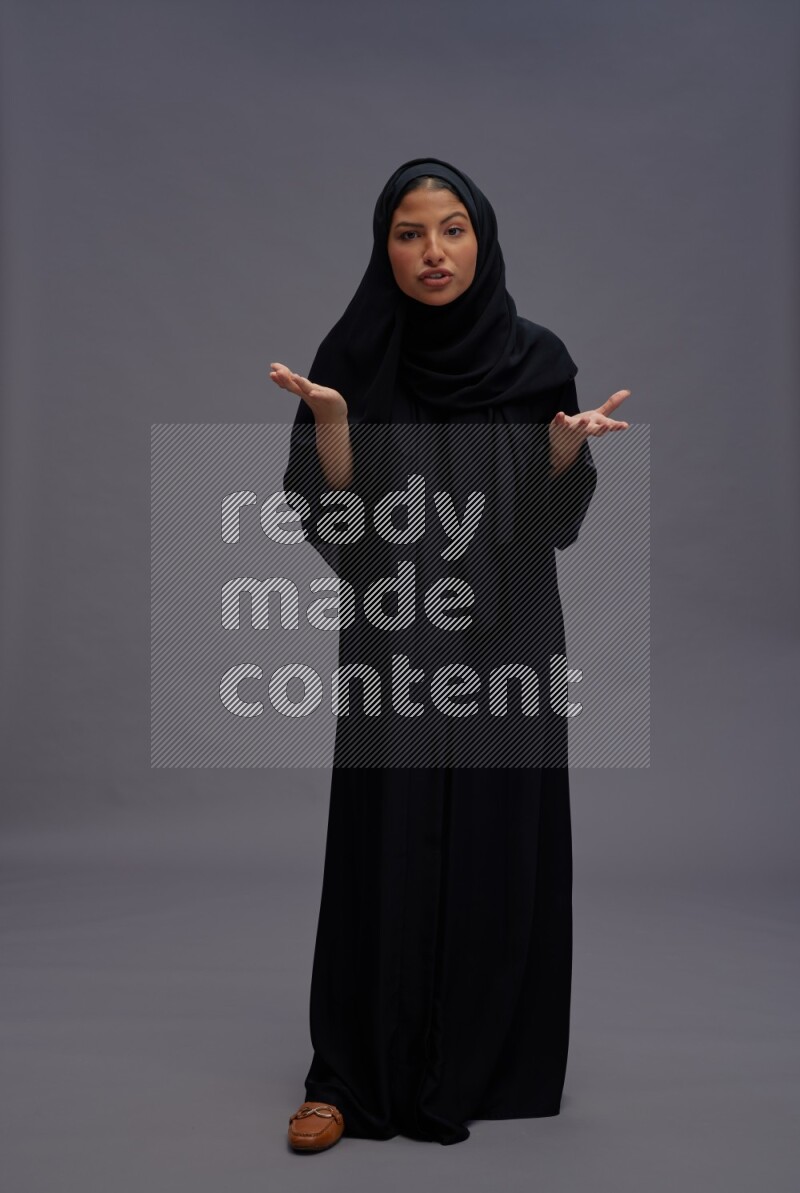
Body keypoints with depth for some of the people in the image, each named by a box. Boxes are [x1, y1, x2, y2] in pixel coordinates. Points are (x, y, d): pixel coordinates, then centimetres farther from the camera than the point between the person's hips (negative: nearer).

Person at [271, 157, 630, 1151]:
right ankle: (354, 1076, 16)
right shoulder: (354, 358, -1)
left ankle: (485, 1062, 26)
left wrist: (568, 440, -19)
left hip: (506, 642, 1)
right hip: (393, 645, -1)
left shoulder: (535, 358, 0)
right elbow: (331, 519, -4)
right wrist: (328, 421, -21)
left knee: (498, 850, 6)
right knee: (385, 852, 2)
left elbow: (553, 521, 0)